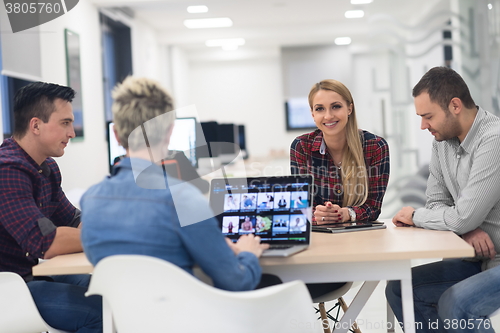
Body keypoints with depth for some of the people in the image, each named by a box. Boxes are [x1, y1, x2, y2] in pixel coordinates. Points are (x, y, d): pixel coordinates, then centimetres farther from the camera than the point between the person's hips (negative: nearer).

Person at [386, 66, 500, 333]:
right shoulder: (442, 140, 5)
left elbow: (464, 216, -26)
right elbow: (436, 203, 8)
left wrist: (415, 216, -7)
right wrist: (467, 230, -14)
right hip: (478, 258, 9)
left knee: (454, 305, -29)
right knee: (399, 290, 1)